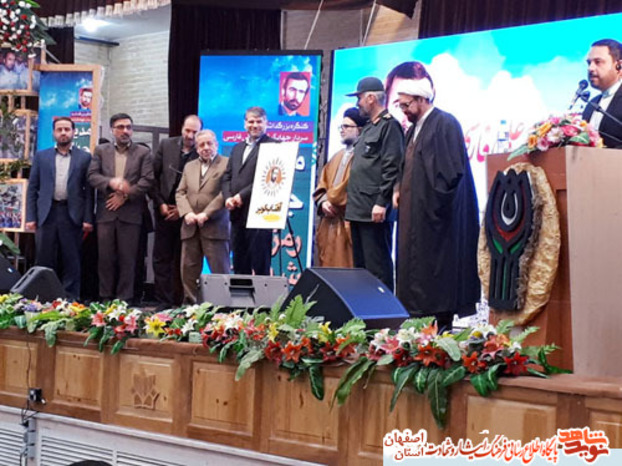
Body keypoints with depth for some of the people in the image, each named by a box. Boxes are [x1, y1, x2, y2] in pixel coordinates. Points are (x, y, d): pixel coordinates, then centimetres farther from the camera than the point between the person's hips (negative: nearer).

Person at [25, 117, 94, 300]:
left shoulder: (84, 158, 7)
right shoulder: (41, 157, 11)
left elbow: (89, 190, 3)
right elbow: (32, 188, 9)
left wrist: (88, 219, -5)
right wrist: (30, 217, 0)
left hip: (72, 215, -1)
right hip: (46, 214, 1)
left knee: (71, 261, 1)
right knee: (45, 260, 3)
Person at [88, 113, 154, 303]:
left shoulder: (143, 152, 7)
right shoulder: (101, 151, 12)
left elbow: (147, 180, -2)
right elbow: (92, 176, 2)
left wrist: (125, 195, -9)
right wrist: (111, 182, -16)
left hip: (130, 213, -1)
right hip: (106, 212, 2)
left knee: (127, 259, 0)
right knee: (105, 258, 4)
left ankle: (124, 298, 5)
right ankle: (105, 297, 10)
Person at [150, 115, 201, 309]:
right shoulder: (166, 145, 4)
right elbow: (153, 176, 6)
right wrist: (160, 203, -2)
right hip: (164, 210, 3)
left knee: (182, 261, 2)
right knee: (162, 258, 2)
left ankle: (179, 302, 8)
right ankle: (163, 302, 5)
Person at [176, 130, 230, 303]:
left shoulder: (227, 164, 1)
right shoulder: (189, 167, 20)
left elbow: (226, 193, -8)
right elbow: (180, 193, 14)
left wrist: (206, 214, -14)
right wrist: (187, 213, -5)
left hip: (215, 227, -5)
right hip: (190, 227, 5)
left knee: (220, 270, -5)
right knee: (188, 269, 5)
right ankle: (191, 303, 11)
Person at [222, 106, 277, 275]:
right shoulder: (237, 148, 21)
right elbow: (227, 176, 16)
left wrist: (242, 195, -15)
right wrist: (228, 197, -2)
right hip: (237, 214, 8)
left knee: (260, 265, -6)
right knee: (239, 265, 11)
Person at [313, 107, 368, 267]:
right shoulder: (337, 157, 22)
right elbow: (322, 185, 19)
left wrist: (333, 200, -5)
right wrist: (323, 202, -1)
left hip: (348, 224, -8)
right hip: (329, 224, 8)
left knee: (345, 268, -10)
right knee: (327, 268, 7)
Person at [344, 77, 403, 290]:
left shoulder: (389, 126, -8)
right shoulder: (368, 128, 21)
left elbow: (392, 168, -17)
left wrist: (382, 202, -21)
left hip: (375, 211, -10)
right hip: (359, 209, 10)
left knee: (377, 265, -9)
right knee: (360, 265, 13)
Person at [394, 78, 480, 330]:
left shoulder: (445, 124, -10)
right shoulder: (414, 129, 16)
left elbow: (453, 169, -17)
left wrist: (436, 204, -16)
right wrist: (400, 190, 7)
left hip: (436, 213, -9)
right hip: (416, 212, 9)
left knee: (439, 264, -5)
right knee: (415, 267, 6)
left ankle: (444, 324, -1)